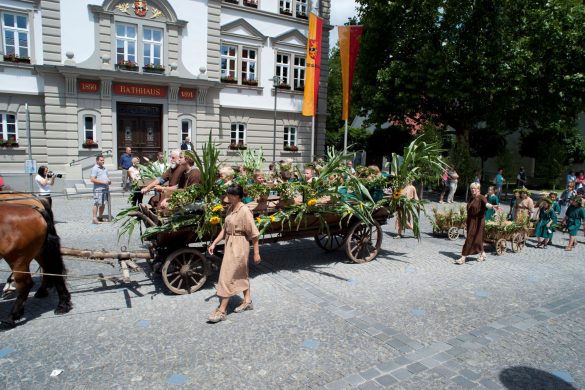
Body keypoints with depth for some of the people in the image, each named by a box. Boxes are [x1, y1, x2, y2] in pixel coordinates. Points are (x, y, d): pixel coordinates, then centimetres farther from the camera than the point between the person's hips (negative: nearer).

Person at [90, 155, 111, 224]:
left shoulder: (104, 168, 18)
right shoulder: (95, 168, -8)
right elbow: (92, 179, -16)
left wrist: (109, 181, 7)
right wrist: (103, 182, -20)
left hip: (106, 189, 8)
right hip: (98, 189, -8)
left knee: (103, 204, 14)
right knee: (97, 204, -8)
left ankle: (100, 217, 24)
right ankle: (94, 218, -6)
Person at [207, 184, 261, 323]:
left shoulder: (245, 211, -19)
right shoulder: (230, 208, 5)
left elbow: (254, 234, -16)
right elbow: (225, 229, 13)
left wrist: (256, 253, -14)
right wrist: (214, 243, 9)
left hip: (239, 246, -8)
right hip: (229, 244, 8)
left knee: (227, 276, -5)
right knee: (240, 274, 19)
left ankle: (222, 310, 5)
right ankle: (247, 301, 34)